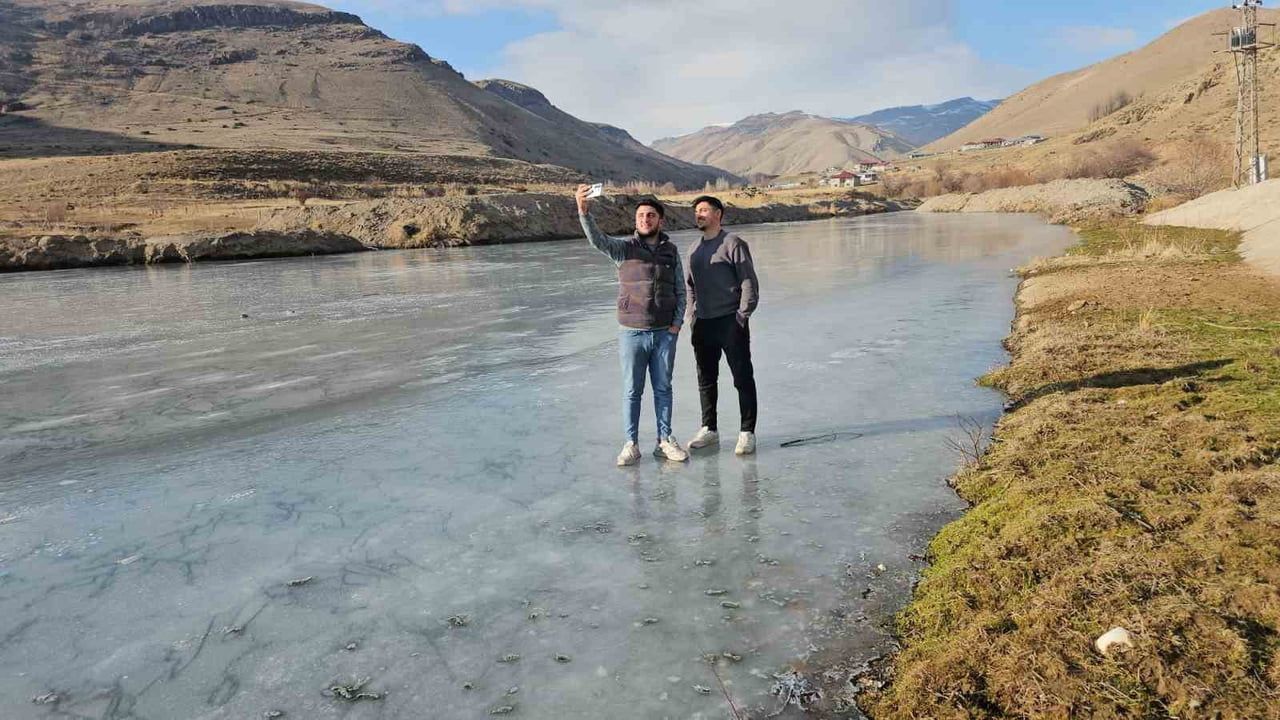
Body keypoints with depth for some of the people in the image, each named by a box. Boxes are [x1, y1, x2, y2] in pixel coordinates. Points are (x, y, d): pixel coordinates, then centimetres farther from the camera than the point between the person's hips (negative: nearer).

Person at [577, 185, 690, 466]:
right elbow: (597, 240, -22)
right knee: (632, 390, 5)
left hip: (665, 333, 2)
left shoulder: (671, 250, 6)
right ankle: (631, 445, 14)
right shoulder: (624, 248, -2)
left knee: (663, 388, 11)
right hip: (632, 333, -2)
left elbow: (680, 290, 9)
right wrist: (584, 211, -39)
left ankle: (665, 441, 21)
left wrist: (677, 323, -2)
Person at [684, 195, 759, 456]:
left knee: (743, 378, 0)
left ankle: (747, 433, 7)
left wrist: (742, 316, -12)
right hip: (703, 324, 7)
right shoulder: (694, 249, 13)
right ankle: (709, 429, 25)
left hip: (730, 322, -6)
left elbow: (749, 282, -9)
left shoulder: (733, 243, -6)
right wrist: (692, 314, 11)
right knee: (706, 380, 13)